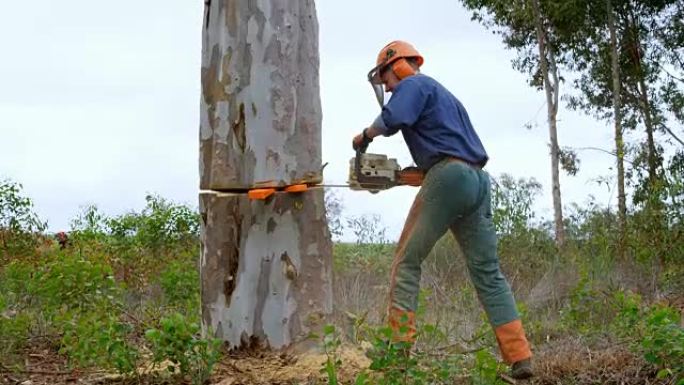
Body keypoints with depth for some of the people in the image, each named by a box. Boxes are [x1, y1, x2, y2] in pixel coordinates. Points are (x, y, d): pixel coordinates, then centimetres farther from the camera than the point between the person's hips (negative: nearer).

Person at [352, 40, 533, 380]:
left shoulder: (413, 85, 6)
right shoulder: (443, 94, 33)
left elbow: (392, 119, -15)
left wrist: (365, 135, 5)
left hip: (449, 176, -8)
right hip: (477, 180, 8)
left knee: (407, 262, 0)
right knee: (488, 273, 4)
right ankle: (520, 359, -3)